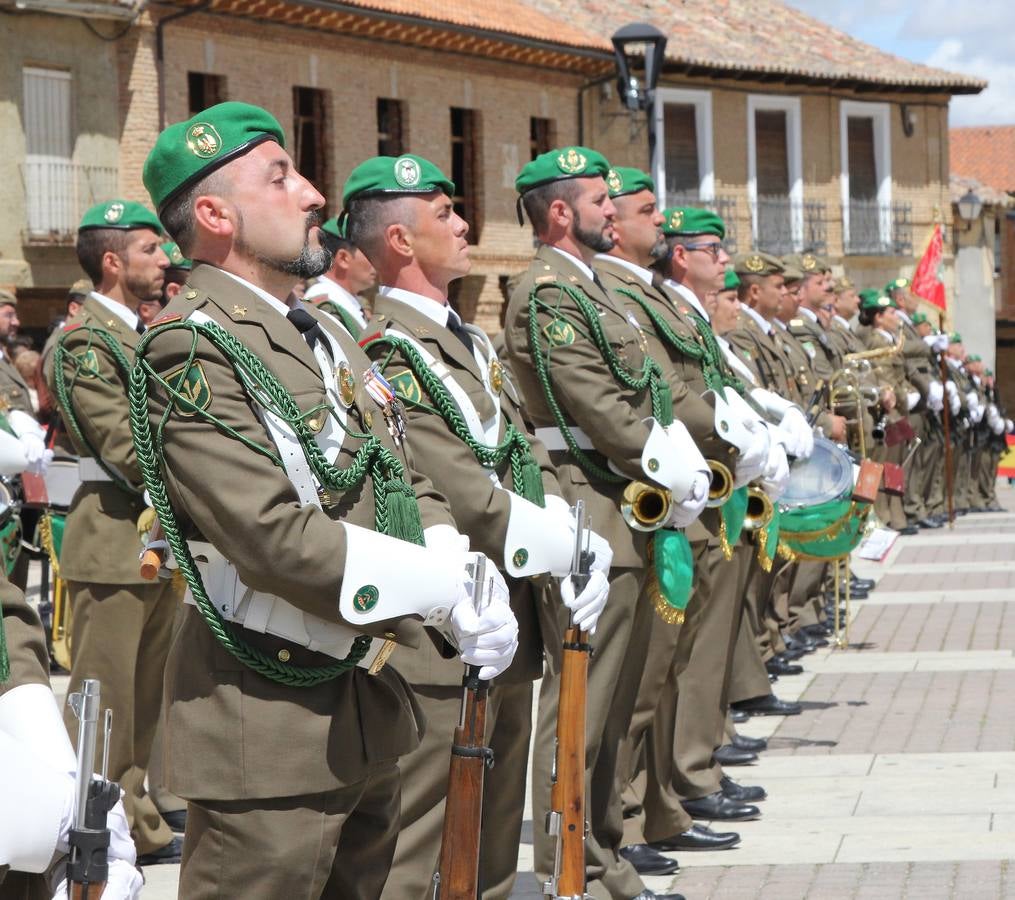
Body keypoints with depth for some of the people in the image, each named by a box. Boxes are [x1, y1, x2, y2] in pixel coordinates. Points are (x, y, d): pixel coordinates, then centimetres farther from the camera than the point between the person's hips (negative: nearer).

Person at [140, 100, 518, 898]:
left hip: (369, 708, 9)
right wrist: (449, 593, -19)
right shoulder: (192, 347, -17)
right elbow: (277, 538, -24)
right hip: (269, 721, -9)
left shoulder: (330, 340, 14)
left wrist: (469, 580, -6)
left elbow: (405, 484, 14)